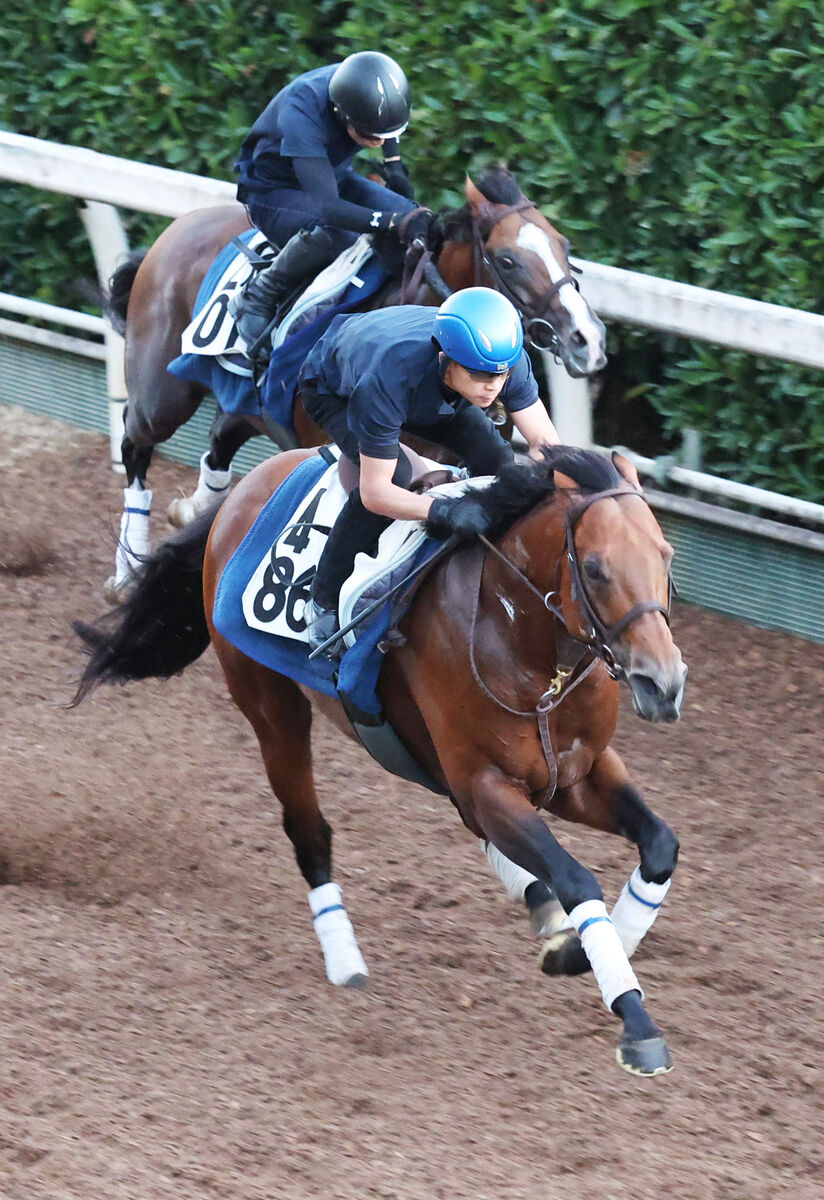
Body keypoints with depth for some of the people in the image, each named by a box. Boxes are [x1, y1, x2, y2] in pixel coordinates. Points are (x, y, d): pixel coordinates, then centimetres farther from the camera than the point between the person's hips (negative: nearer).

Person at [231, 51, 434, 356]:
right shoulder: (300, 111, -39)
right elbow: (327, 206, -45)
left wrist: (394, 165, 4)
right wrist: (394, 221, -54)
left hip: (336, 178, 6)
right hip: (273, 194, -6)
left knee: (419, 223, -17)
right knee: (333, 233, -39)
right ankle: (257, 297, -17)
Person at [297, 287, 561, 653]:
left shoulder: (507, 360, -36)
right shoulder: (388, 381, -49)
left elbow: (545, 442, -26)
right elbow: (375, 492, -43)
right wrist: (443, 510, -59)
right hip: (332, 387, -5)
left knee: (495, 458, -15)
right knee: (396, 473, -31)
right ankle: (324, 603, -17)